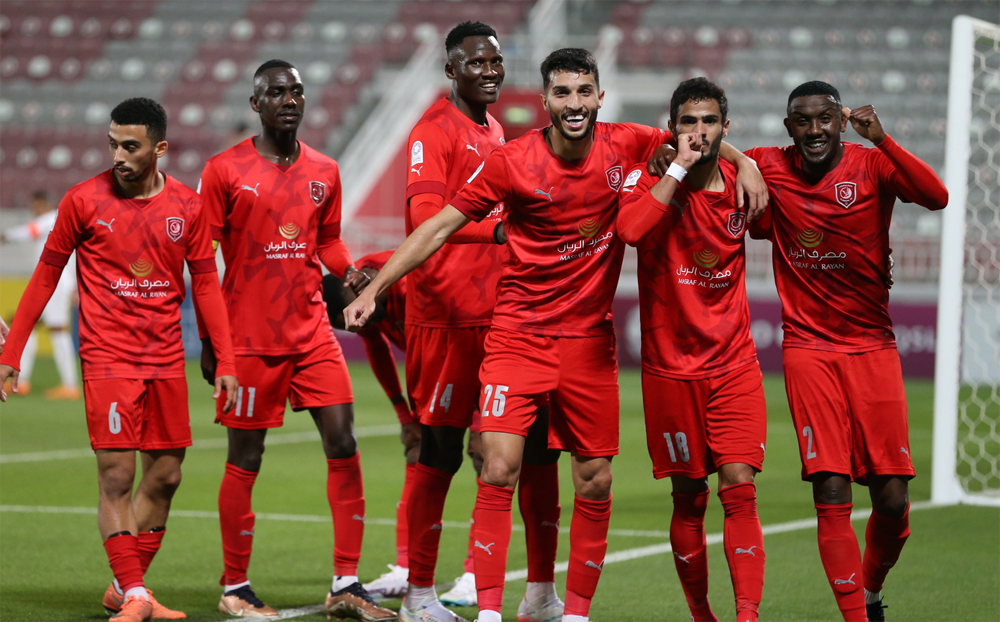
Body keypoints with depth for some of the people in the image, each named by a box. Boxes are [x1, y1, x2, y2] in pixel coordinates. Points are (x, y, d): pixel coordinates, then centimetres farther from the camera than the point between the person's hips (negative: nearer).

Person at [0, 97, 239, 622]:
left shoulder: (187, 207, 3)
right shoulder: (83, 200, -4)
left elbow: (205, 286, 9)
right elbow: (46, 277, 3)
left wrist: (225, 363, 3)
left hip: (167, 358, 4)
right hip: (107, 357, -4)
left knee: (165, 476, 5)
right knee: (117, 475, -9)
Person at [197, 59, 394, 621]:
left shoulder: (324, 172, 9)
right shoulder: (225, 171, -4)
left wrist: (349, 270, -2)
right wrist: (209, 342, -4)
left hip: (312, 331, 4)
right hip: (250, 337, -4)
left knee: (343, 443, -4)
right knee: (245, 460, 2)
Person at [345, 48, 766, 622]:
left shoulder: (625, 146, -3)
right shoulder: (514, 162, -10)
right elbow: (440, 226, -6)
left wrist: (745, 164, -5)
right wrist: (374, 289, -9)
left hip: (591, 339, 3)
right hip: (519, 333, -3)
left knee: (596, 482, 5)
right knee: (499, 469, -15)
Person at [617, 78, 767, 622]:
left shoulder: (739, 184, 4)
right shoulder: (650, 178, -6)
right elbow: (629, 228, -29)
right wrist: (679, 167, -24)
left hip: (734, 364, 2)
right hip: (670, 367, -2)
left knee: (739, 487, -10)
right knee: (688, 499, 5)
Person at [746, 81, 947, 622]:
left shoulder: (872, 164, -2)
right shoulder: (770, 168, 2)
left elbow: (937, 197, -20)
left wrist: (881, 140, -30)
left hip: (872, 347, 0)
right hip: (808, 349, 0)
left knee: (892, 500, -1)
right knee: (831, 496, -10)